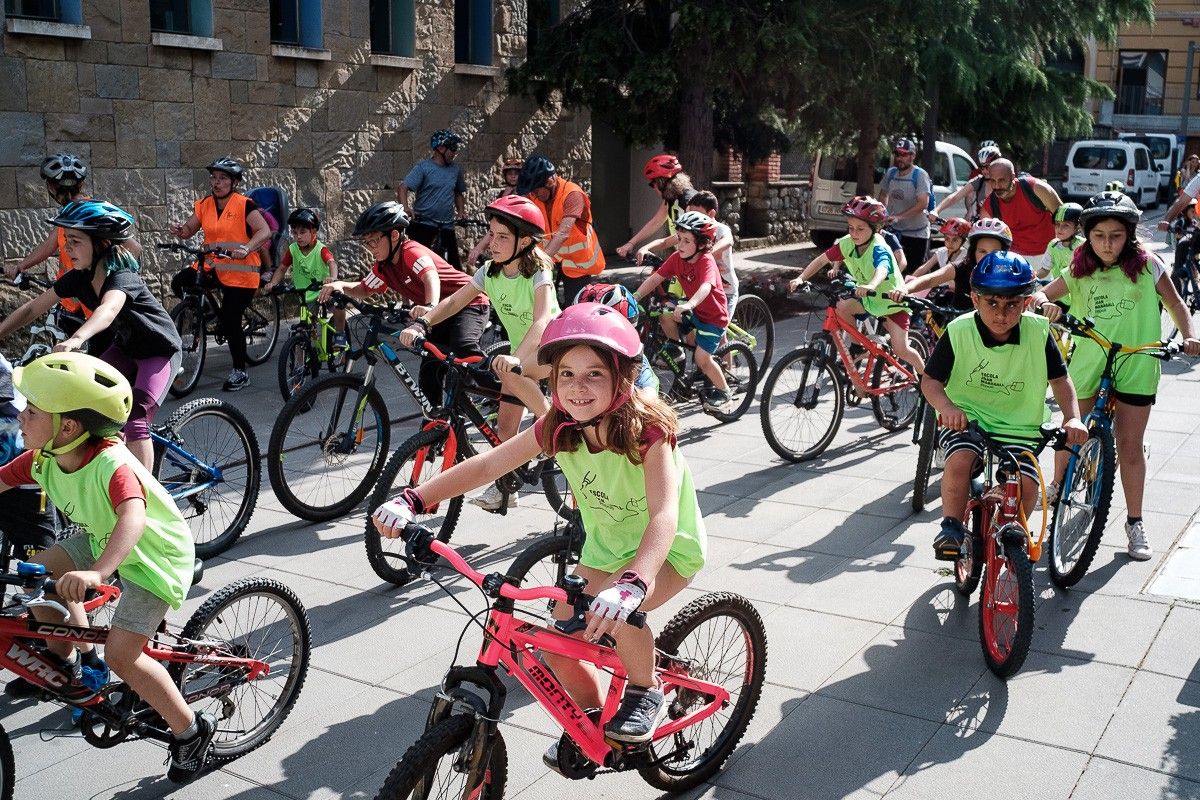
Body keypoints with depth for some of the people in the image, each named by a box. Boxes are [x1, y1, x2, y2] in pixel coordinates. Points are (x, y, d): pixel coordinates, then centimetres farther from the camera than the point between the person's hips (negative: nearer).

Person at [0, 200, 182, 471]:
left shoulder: (122, 278, -32)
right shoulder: (79, 277, -10)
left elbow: (108, 309, -54)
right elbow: (33, 308, -6)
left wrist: (76, 339, -72)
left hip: (160, 352, -8)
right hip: (125, 348, 8)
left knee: (135, 423, -20)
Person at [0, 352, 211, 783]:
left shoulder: (111, 465, -36)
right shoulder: (43, 458, -12)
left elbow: (133, 517, -52)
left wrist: (95, 573, -66)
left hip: (154, 557, -8)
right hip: (100, 541, 8)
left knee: (120, 654, -15)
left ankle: (191, 730, 2)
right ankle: (66, 662, 20)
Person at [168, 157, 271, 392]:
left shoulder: (244, 205, -10)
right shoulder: (205, 205, 7)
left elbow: (265, 231, -19)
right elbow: (190, 229, 14)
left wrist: (247, 248, -35)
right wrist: (179, 230, -10)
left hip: (239, 271, -5)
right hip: (212, 266, 5)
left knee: (231, 322, -4)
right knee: (180, 283, -19)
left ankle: (240, 372, 14)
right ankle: (214, 313, 7)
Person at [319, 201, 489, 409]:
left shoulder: (411, 251, -25)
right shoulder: (384, 266, 0)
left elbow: (431, 277, -45)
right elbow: (364, 290, 11)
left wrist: (430, 308, -65)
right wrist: (340, 285, -12)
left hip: (469, 304, -9)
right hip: (440, 315, 9)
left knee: (464, 347, -37)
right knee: (428, 376, 4)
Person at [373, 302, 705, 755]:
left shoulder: (648, 429, -31)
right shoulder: (558, 427, -15)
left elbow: (664, 516, -45)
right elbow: (486, 464, -16)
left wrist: (630, 584, -63)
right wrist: (412, 501, -30)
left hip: (670, 549, -6)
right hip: (606, 548, 6)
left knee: (616, 612, -34)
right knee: (558, 651, -2)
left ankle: (645, 692, -5)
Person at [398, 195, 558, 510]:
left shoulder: (538, 273, -27)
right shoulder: (490, 272, -9)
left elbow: (542, 320, -43)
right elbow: (454, 301, -14)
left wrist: (516, 358, -60)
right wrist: (420, 324, -33)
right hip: (521, 351, 6)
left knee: (508, 372, -35)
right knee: (505, 425, 3)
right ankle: (504, 486, 19)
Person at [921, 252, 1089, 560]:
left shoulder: (1038, 331, -9)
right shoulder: (959, 332, -14)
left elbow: (1060, 378, 3)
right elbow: (930, 379, -8)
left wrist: (1073, 418, -12)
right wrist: (946, 406, -29)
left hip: (1017, 426, 2)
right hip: (965, 418, -1)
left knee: (1028, 485, -16)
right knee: (960, 458, -31)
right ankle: (952, 528, -11)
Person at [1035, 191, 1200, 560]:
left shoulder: (1146, 264, -4)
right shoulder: (1080, 271, 1)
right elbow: (1042, 294, 3)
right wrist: (1045, 304, -21)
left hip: (1135, 366, -2)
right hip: (1087, 362, 2)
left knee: (1130, 446, 2)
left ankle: (1135, 523, 14)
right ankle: (1057, 488, 38)